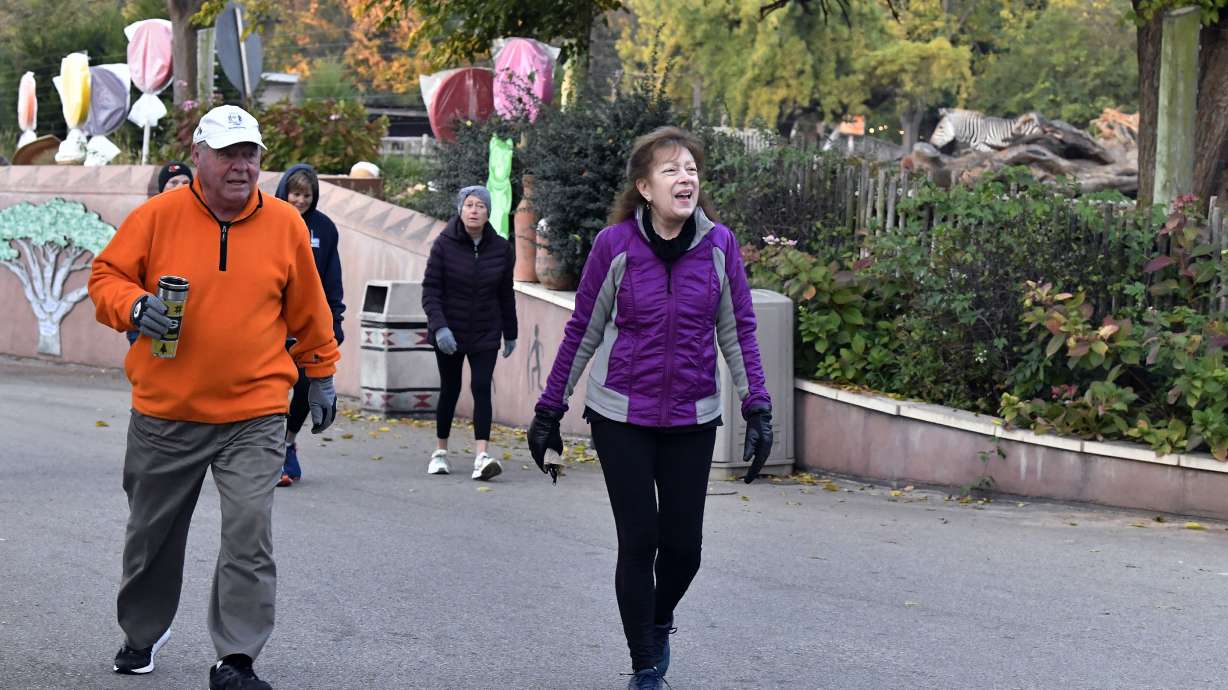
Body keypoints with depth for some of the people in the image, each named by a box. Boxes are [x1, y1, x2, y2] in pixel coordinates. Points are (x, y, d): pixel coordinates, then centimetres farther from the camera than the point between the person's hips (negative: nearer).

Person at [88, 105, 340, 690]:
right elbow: (106, 276, 3)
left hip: (254, 416, 0)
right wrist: (133, 305, -18)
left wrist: (321, 375, 18)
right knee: (151, 534, 16)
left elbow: (308, 310, 12)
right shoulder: (158, 216, -4)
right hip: (165, 412, 1)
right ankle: (141, 635, 39)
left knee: (249, 537, -11)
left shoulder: (285, 223, 1)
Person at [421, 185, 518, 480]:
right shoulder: (445, 244, -8)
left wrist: (510, 333, 14)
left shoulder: (501, 248, -1)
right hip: (449, 332, -1)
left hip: (485, 334, 1)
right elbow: (430, 289, -10)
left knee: (482, 388, -11)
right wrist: (439, 327, -22)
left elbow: (506, 294, 9)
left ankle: (482, 456, -18)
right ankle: (440, 452, 24)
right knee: (450, 389, 8)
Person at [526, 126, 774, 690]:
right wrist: (549, 411, 2)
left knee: (683, 547, 3)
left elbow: (737, 331, 2)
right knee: (638, 542, 0)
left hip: (692, 420, 2)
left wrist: (757, 409, -4)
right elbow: (583, 331, -1)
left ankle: (659, 623, 36)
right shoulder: (615, 245, -9)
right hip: (622, 418, -2)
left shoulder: (719, 244, -5)